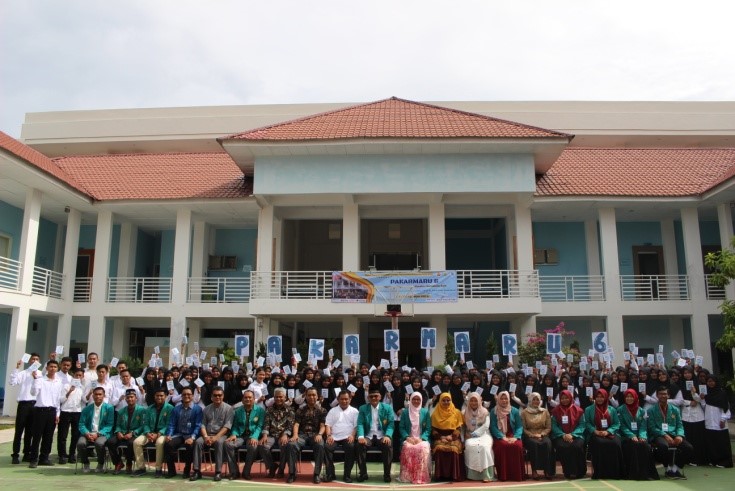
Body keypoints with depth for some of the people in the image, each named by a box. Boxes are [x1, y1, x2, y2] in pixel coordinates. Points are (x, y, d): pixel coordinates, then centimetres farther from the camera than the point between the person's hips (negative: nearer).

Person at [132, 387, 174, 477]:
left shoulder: (169, 408, -2)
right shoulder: (150, 408, 15)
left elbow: (168, 425, -8)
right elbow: (146, 423, 10)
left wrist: (158, 434, -21)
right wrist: (148, 433, -12)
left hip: (162, 433, -5)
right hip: (150, 433, 5)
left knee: (160, 442, -37)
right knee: (136, 442, -20)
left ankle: (159, 469, -24)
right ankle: (141, 467, -10)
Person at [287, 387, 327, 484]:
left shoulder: (322, 410, 12)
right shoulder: (300, 410, 14)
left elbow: (322, 425, 2)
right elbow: (296, 424, 3)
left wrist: (319, 434, -21)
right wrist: (295, 435, -18)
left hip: (315, 434, -1)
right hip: (302, 434, 1)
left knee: (320, 446, -37)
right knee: (291, 444, -32)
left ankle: (317, 474, -25)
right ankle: (292, 473, -20)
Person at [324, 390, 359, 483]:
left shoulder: (354, 411, 13)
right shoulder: (332, 411, 18)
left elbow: (356, 426, 5)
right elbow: (328, 425, 9)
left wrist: (352, 435, -14)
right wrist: (329, 435, -9)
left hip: (347, 438, -1)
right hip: (334, 438, 1)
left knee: (351, 447, -34)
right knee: (327, 447, -30)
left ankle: (347, 474, -21)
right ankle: (330, 473, -18)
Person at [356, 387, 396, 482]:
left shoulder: (387, 408, 7)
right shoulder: (363, 409, 9)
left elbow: (391, 424, -1)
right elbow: (360, 424, -1)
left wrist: (387, 436, -20)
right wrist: (361, 436, -21)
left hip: (382, 436, -1)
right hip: (368, 436, 1)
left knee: (388, 446, -33)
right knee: (359, 445, -30)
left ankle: (387, 474, -16)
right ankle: (363, 473, -14)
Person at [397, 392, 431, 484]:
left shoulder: (425, 412, 10)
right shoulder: (405, 412, 12)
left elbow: (428, 429, 6)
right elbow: (401, 427, 7)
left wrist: (421, 438, -12)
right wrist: (407, 437, -12)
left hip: (422, 439, 0)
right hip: (408, 439, 0)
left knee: (423, 448, -34)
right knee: (408, 447, -34)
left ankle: (422, 476, -26)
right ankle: (408, 476, -27)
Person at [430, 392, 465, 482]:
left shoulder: (456, 412, 8)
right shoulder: (435, 413, 9)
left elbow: (459, 429, 5)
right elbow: (433, 429, 7)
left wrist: (451, 437, -11)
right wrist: (441, 437, -10)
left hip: (453, 438, 0)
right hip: (440, 438, 0)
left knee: (453, 449, -33)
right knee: (439, 449, -32)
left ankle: (453, 475, -20)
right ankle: (441, 475, -21)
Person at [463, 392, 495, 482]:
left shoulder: (485, 412, 7)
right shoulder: (465, 413, 12)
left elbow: (486, 425, -4)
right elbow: (463, 427, 7)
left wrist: (475, 433, -12)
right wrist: (466, 434, -12)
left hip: (483, 434, -1)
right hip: (470, 436, 1)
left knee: (484, 446, -35)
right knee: (470, 445, -34)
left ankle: (485, 475, -34)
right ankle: (473, 474, -28)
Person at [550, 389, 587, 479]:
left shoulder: (578, 410, 9)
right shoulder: (555, 411, 10)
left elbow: (581, 425, 2)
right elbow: (554, 426, 3)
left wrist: (572, 434, -12)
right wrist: (563, 435, -13)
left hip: (575, 435, 0)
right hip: (560, 436, 0)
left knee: (577, 446, -32)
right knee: (562, 446, -33)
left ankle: (580, 472, -13)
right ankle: (568, 472, -18)